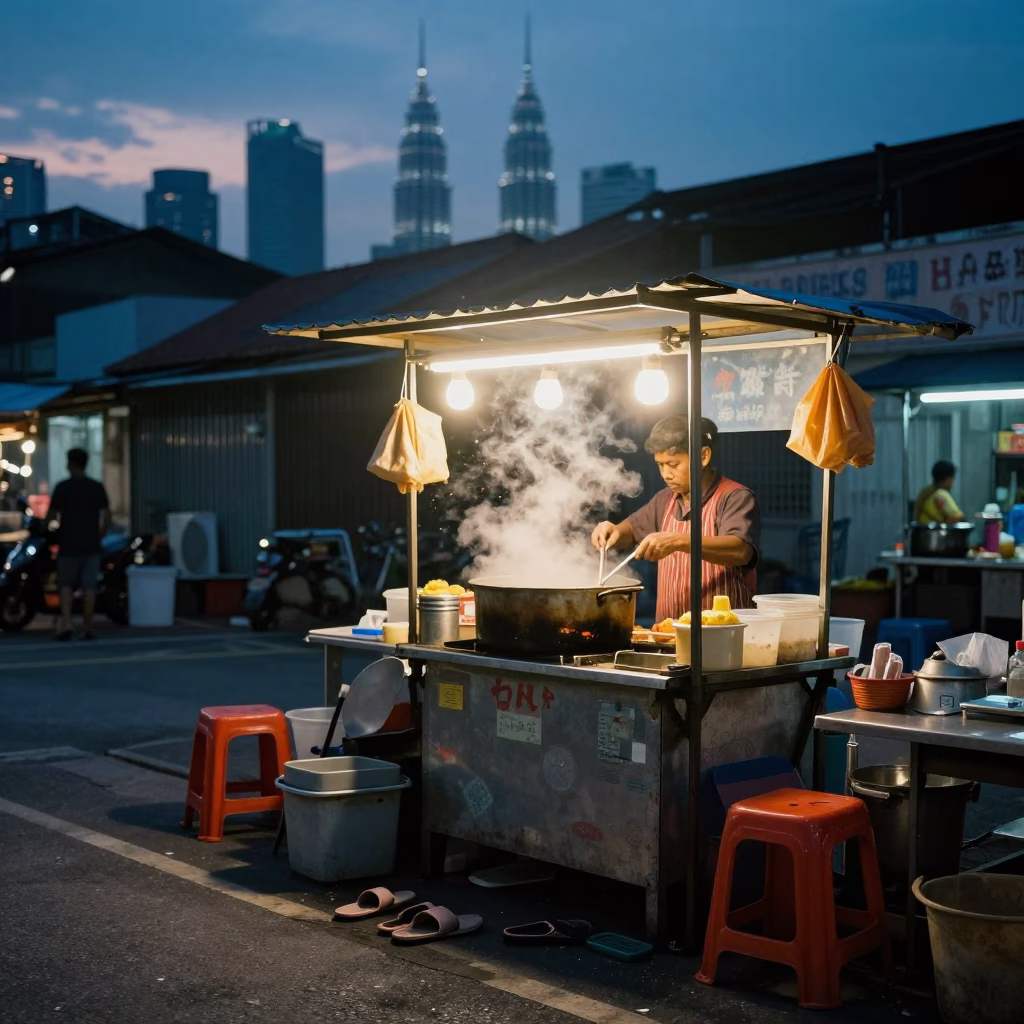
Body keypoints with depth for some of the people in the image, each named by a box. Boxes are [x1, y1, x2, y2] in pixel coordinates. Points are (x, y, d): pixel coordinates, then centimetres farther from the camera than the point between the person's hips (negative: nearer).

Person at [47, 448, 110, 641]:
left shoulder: (62, 487, -4)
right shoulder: (97, 487, 4)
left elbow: (52, 516, -6)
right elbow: (107, 517, -1)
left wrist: (53, 522, 15)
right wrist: (99, 535, 9)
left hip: (68, 544, -2)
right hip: (91, 545, 2)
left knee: (66, 584, 7)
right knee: (89, 587, 4)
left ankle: (66, 622, -9)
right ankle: (87, 628, 3)